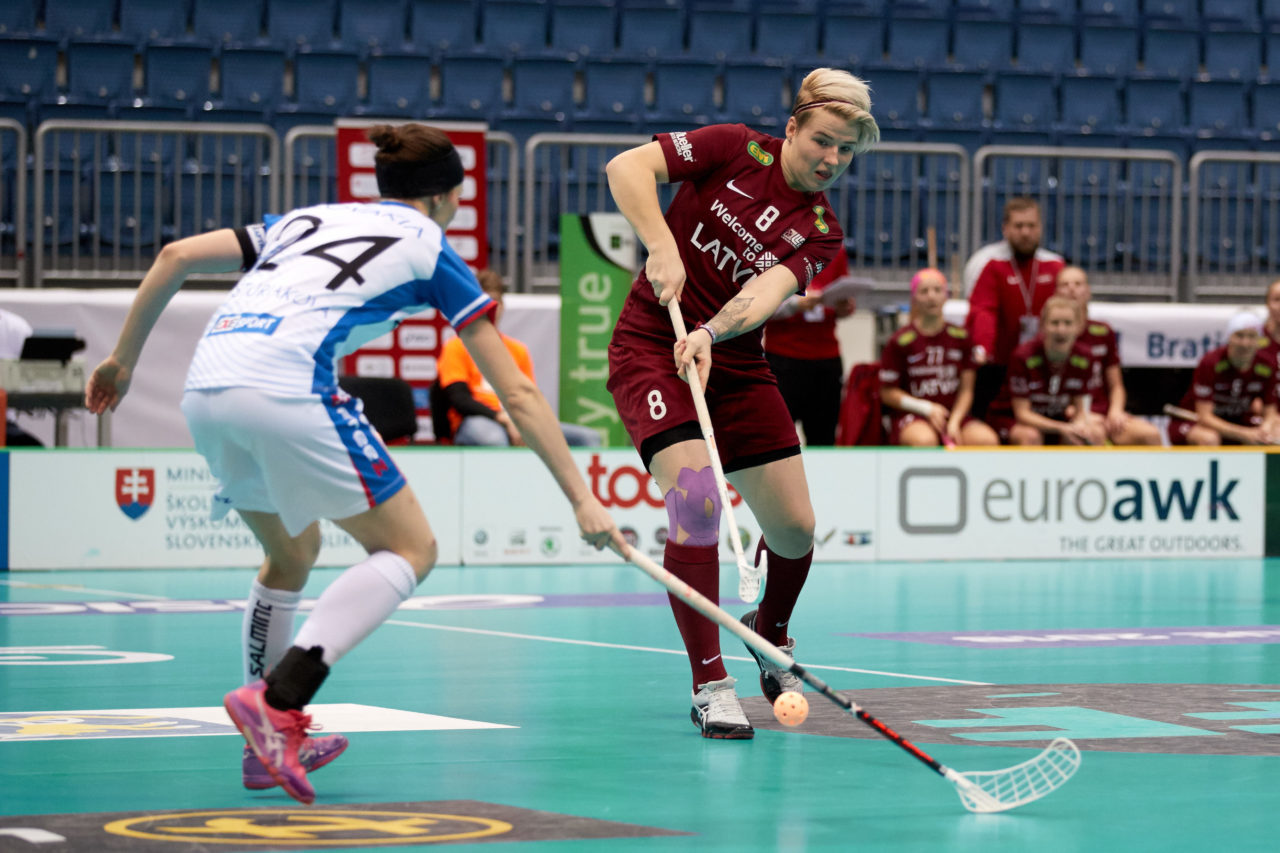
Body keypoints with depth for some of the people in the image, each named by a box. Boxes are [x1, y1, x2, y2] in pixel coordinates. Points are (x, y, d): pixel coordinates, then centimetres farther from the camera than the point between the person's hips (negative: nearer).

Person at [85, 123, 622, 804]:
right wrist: (581, 498, 15)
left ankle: (273, 743, 27)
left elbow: (177, 255, 23)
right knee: (409, 549, 5)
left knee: (293, 554, 27)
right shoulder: (430, 250, 17)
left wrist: (124, 358, 30)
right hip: (287, 388, -7)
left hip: (205, 390, 7)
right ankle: (277, 699, -13)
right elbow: (517, 395, 14)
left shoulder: (311, 219, 31)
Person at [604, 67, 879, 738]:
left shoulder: (821, 234, 1)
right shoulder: (737, 149, -6)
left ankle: (771, 636, 35)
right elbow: (626, 167, -12)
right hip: (651, 348, -4)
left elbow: (765, 292, -17)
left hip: (735, 365, 4)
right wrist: (661, 246, -25)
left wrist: (709, 335, -35)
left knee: (795, 527, 0)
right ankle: (710, 684, -17)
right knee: (695, 493, -25)